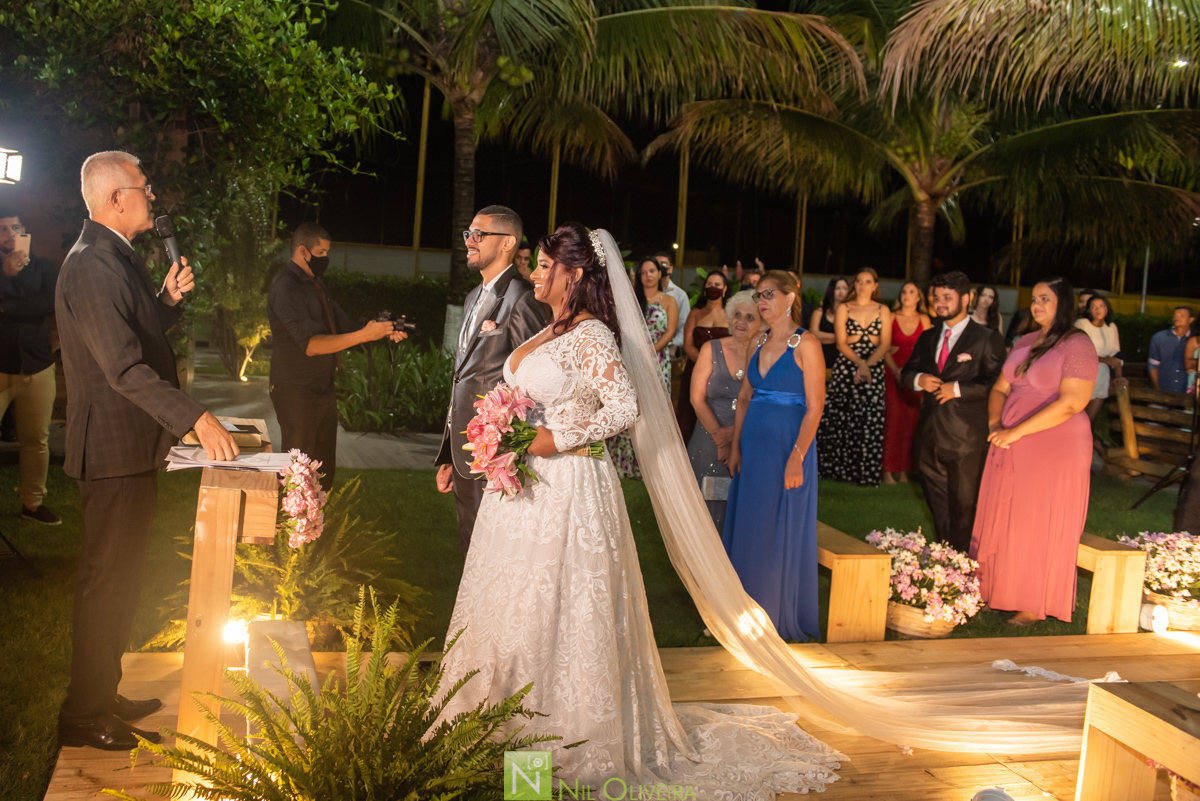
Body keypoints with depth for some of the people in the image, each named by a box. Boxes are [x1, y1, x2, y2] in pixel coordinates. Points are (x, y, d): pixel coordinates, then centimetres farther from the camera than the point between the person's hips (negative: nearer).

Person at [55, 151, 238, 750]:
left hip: (133, 449, 10)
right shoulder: (90, 266, -20)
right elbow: (125, 367, -27)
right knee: (105, 581, -1)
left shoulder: (118, 258, 14)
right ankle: (84, 714, 12)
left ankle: (102, 695, 32)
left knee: (120, 577, 18)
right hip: (114, 452, -10)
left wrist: (168, 297, 3)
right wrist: (197, 419, -31)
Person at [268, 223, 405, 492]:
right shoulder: (286, 288, -16)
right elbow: (310, 344, -25)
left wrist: (384, 331, -4)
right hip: (297, 392, -9)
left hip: (323, 388, 9)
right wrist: (364, 335, -28)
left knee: (325, 469, 12)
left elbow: (344, 326, 13)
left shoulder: (317, 285, 14)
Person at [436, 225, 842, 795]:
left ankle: (566, 738, 15)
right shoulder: (550, 332, 14)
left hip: (567, 488, -9)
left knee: (560, 610, 0)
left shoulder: (592, 336, -14)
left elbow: (625, 407, -23)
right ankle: (514, 727, 28)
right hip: (528, 487, 9)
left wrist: (556, 441, -21)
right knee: (515, 607, 14)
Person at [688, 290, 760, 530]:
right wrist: (719, 439, -10)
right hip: (709, 443, 1)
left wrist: (733, 432, -15)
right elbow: (697, 398, -3)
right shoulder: (711, 349, 0)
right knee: (707, 513, 6)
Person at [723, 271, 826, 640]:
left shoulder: (805, 344, -10)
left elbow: (814, 407, -14)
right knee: (748, 526, 12)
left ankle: (779, 613, 16)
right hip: (753, 444, 7)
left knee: (782, 530, 3)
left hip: (788, 445, -7)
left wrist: (796, 457, -19)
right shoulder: (760, 341, 10)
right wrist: (735, 446, 8)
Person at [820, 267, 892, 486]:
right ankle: (840, 468, 4)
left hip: (874, 371, 0)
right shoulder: (844, 309, 8)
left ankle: (867, 472, -1)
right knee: (842, 420, -4)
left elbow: (885, 344, 2)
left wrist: (867, 365, -13)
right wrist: (859, 363, -14)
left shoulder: (883, 311, 10)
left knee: (871, 422, -6)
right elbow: (841, 343, 1)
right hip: (846, 368, 0)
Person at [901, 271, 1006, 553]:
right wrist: (919, 379, -5)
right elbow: (906, 373, 17)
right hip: (931, 435, 6)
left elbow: (996, 382, -12)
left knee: (964, 506, 1)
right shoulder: (928, 338, 15)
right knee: (938, 505, 14)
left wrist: (958, 389, -18)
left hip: (966, 438, -6)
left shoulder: (987, 338, -4)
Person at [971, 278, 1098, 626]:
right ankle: (997, 593, 18)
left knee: (1040, 526, 0)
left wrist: (1017, 431, -21)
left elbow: (1071, 402, -19)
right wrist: (994, 424, -4)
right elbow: (1000, 388, 16)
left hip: (1055, 450, -7)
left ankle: (1036, 605, 11)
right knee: (1003, 520, 8)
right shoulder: (1025, 342, 13)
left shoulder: (1077, 345, -10)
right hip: (1012, 447, 7)